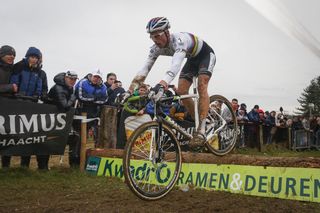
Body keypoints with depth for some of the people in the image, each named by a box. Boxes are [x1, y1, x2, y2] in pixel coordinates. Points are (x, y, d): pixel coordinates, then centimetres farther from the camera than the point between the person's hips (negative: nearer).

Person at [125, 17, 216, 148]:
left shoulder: (179, 40, -41)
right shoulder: (157, 48, -20)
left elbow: (175, 66, -57)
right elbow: (144, 70, -22)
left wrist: (161, 86, -72)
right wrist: (129, 92, -32)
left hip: (206, 55, -7)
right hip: (192, 59, 7)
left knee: (201, 86, -27)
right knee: (181, 92, -8)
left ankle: (201, 131, -29)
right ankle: (198, 123, 8)